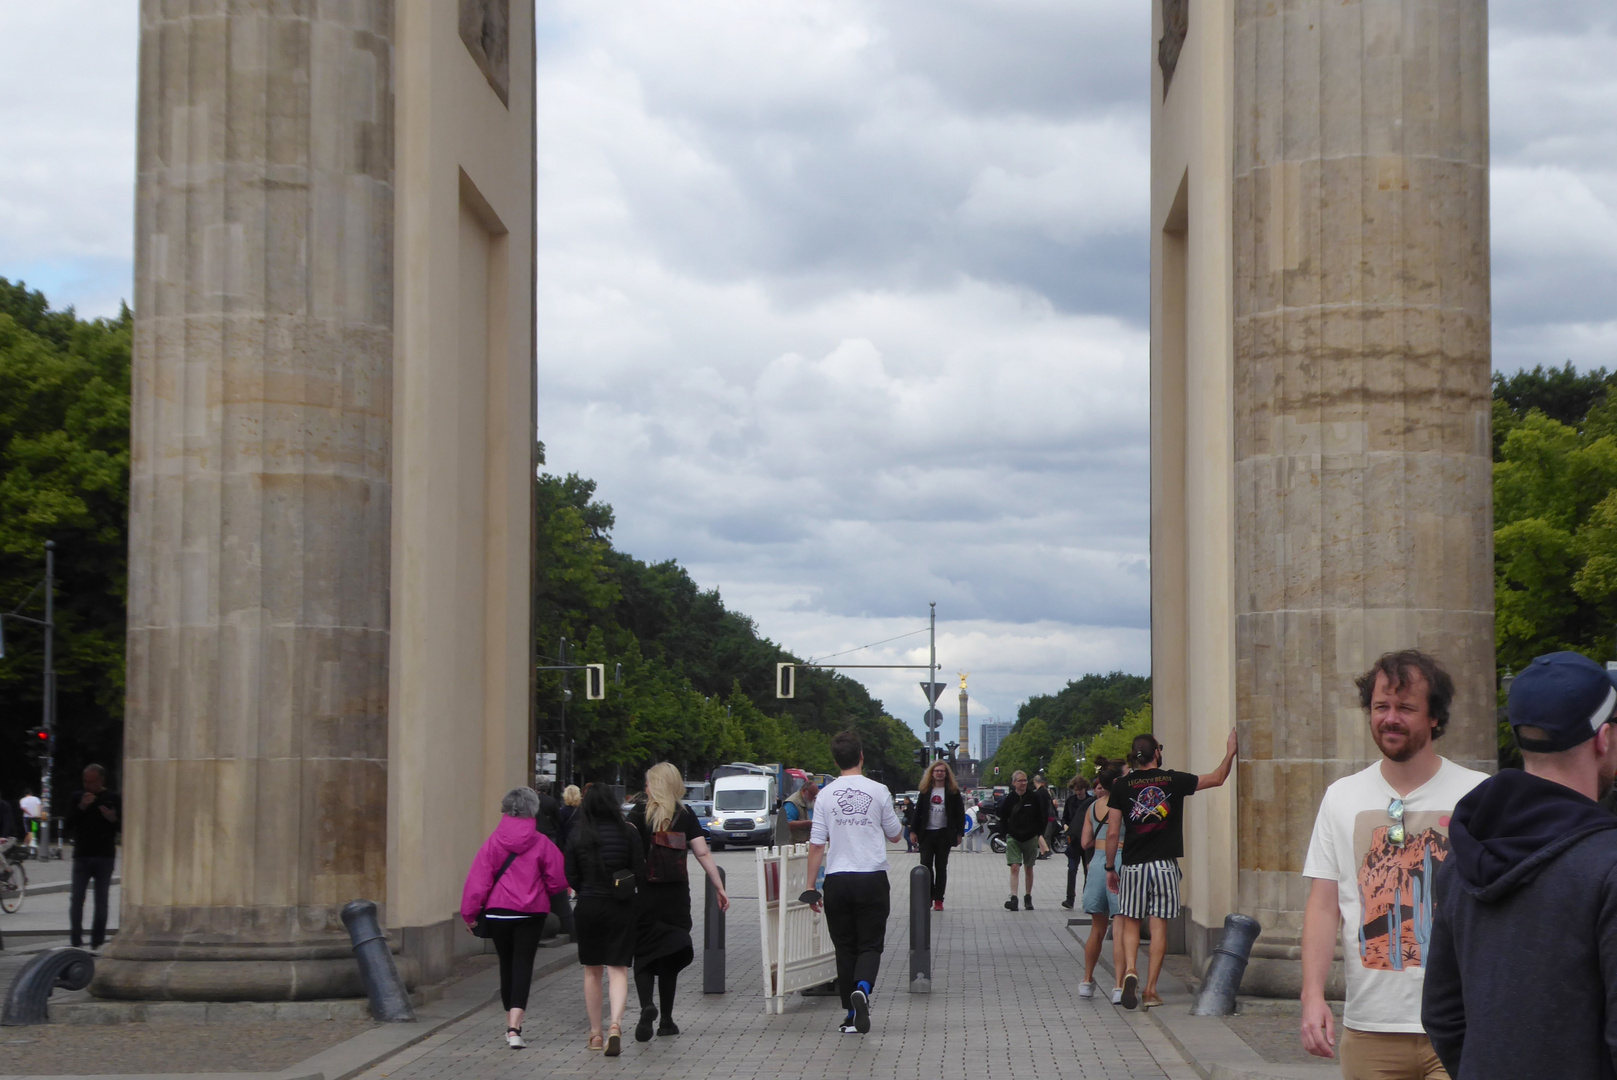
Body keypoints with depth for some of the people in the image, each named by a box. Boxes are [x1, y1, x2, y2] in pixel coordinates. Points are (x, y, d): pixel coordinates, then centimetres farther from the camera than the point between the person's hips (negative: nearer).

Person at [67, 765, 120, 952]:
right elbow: (69, 825, 1)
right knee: (76, 898, -6)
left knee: (101, 901, 1)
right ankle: (76, 941, -3)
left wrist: (113, 819, -14)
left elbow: (123, 827, 6)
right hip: (82, 855, 0)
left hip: (105, 857, 0)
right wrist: (81, 807, -12)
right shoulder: (77, 797, 9)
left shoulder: (113, 799, 6)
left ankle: (97, 942, 5)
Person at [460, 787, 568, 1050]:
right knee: (523, 965, -2)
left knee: (506, 966, 16)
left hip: (498, 912, 1)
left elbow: (478, 880, -6)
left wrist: (470, 914, 2)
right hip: (531, 913, -1)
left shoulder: (493, 842, -5)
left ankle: (511, 1025, 27)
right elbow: (558, 882, -2)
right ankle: (514, 1027, -18)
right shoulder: (542, 843, -6)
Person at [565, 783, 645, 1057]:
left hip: (588, 908, 1)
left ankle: (595, 1034, 21)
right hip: (621, 908, -1)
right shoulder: (627, 833, -6)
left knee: (592, 971, 14)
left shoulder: (577, 836, -5)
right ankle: (615, 1025, -22)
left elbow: (570, 877, -2)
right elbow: (640, 872, -5)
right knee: (618, 970, 0)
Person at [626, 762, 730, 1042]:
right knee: (669, 954, 13)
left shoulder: (640, 813, -3)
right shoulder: (686, 815, 4)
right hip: (677, 896, 2)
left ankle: (646, 1005, -20)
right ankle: (666, 1020, 15)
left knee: (643, 953, 5)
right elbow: (703, 853, 1)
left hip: (645, 893, -2)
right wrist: (720, 888, 3)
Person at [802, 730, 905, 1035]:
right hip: (873, 878, -1)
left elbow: (816, 844, 0)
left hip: (837, 881, 1)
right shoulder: (878, 792, -3)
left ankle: (851, 1014, 8)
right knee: (870, 944, 3)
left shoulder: (825, 795, 0)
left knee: (845, 948, 9)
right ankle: (863, 987, -27)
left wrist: (810, 886, 5)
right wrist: (894, 816, 30)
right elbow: (895, 835, 9)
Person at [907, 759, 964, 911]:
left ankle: (938, 899, 7)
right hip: (926, 834, 1)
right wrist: (913, 831, 2)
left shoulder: (953, 791, 3)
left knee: (941, 867, 3)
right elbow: (917, 811, 10)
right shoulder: (925, 790, 8)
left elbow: (960, 813, 3)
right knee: (926, 864, -6)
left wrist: (959, 834, -3)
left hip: (944, 834, -1)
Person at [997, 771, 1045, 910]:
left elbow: (1040, 817, 3)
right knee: (1014, 867, -11)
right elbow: (1003, 818, 6)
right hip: (1013, 838, -1)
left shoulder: (1034, 797, -3)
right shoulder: (1009, 799, -3)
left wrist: (1039, 834, -2)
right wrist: (1007, 833, 0)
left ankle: (1028, 897, 24)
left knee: (1028, 869, 11)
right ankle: (1013, 899, -17)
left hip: (1030, 838, 1)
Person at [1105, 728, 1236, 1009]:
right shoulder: (1174, 780, 0)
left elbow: (1113, 832, -3)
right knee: (1159, 926, 4)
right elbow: (1217, 779, 13)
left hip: (1133, 866, 0)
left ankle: (1130, 970, -15)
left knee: (1131, 923, 10)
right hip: (1164, 865, 0)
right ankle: (1150, 990, 3)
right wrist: (1230, 753, 27)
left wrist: (1110, 867, 7)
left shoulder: (1122, 785, -1)